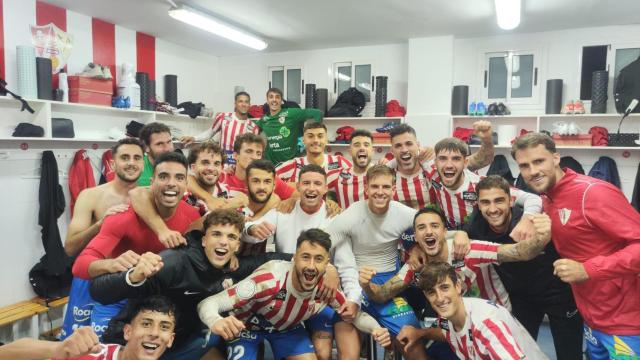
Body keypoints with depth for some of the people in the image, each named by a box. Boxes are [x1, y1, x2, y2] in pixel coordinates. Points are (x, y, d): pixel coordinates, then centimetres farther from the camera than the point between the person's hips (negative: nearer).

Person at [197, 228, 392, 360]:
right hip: (247, 324, -3)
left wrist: (375, 328, -33)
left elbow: (355, 313, -10)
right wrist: (216, 323, -66)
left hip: (287, 326, 4)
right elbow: (207, 303, -42)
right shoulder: (269, 281, -42)